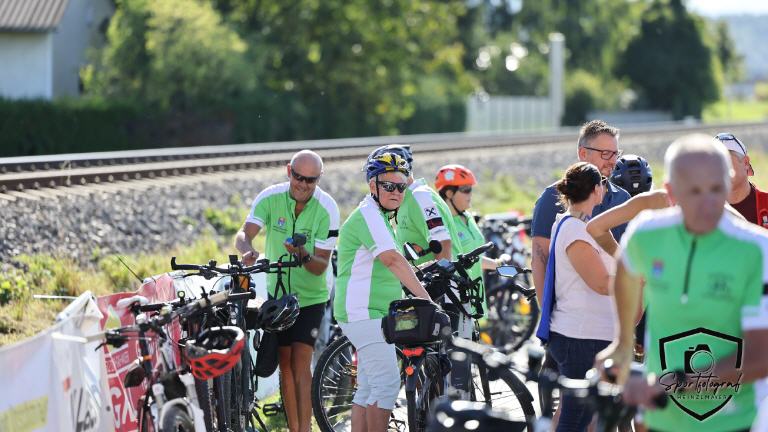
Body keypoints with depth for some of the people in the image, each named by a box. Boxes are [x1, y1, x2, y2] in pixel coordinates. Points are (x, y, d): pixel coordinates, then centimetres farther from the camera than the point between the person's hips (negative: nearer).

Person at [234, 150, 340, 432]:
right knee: (285, 364, 5)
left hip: (310, 297, -3)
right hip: (278, 293, 3)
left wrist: (304, 256, -38)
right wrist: (247, 251, -43)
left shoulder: (327, 209, -16)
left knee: (301, 363, -13)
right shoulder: (270, 198, -10)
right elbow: (244, 234, -20)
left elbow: (321, 265, -16)